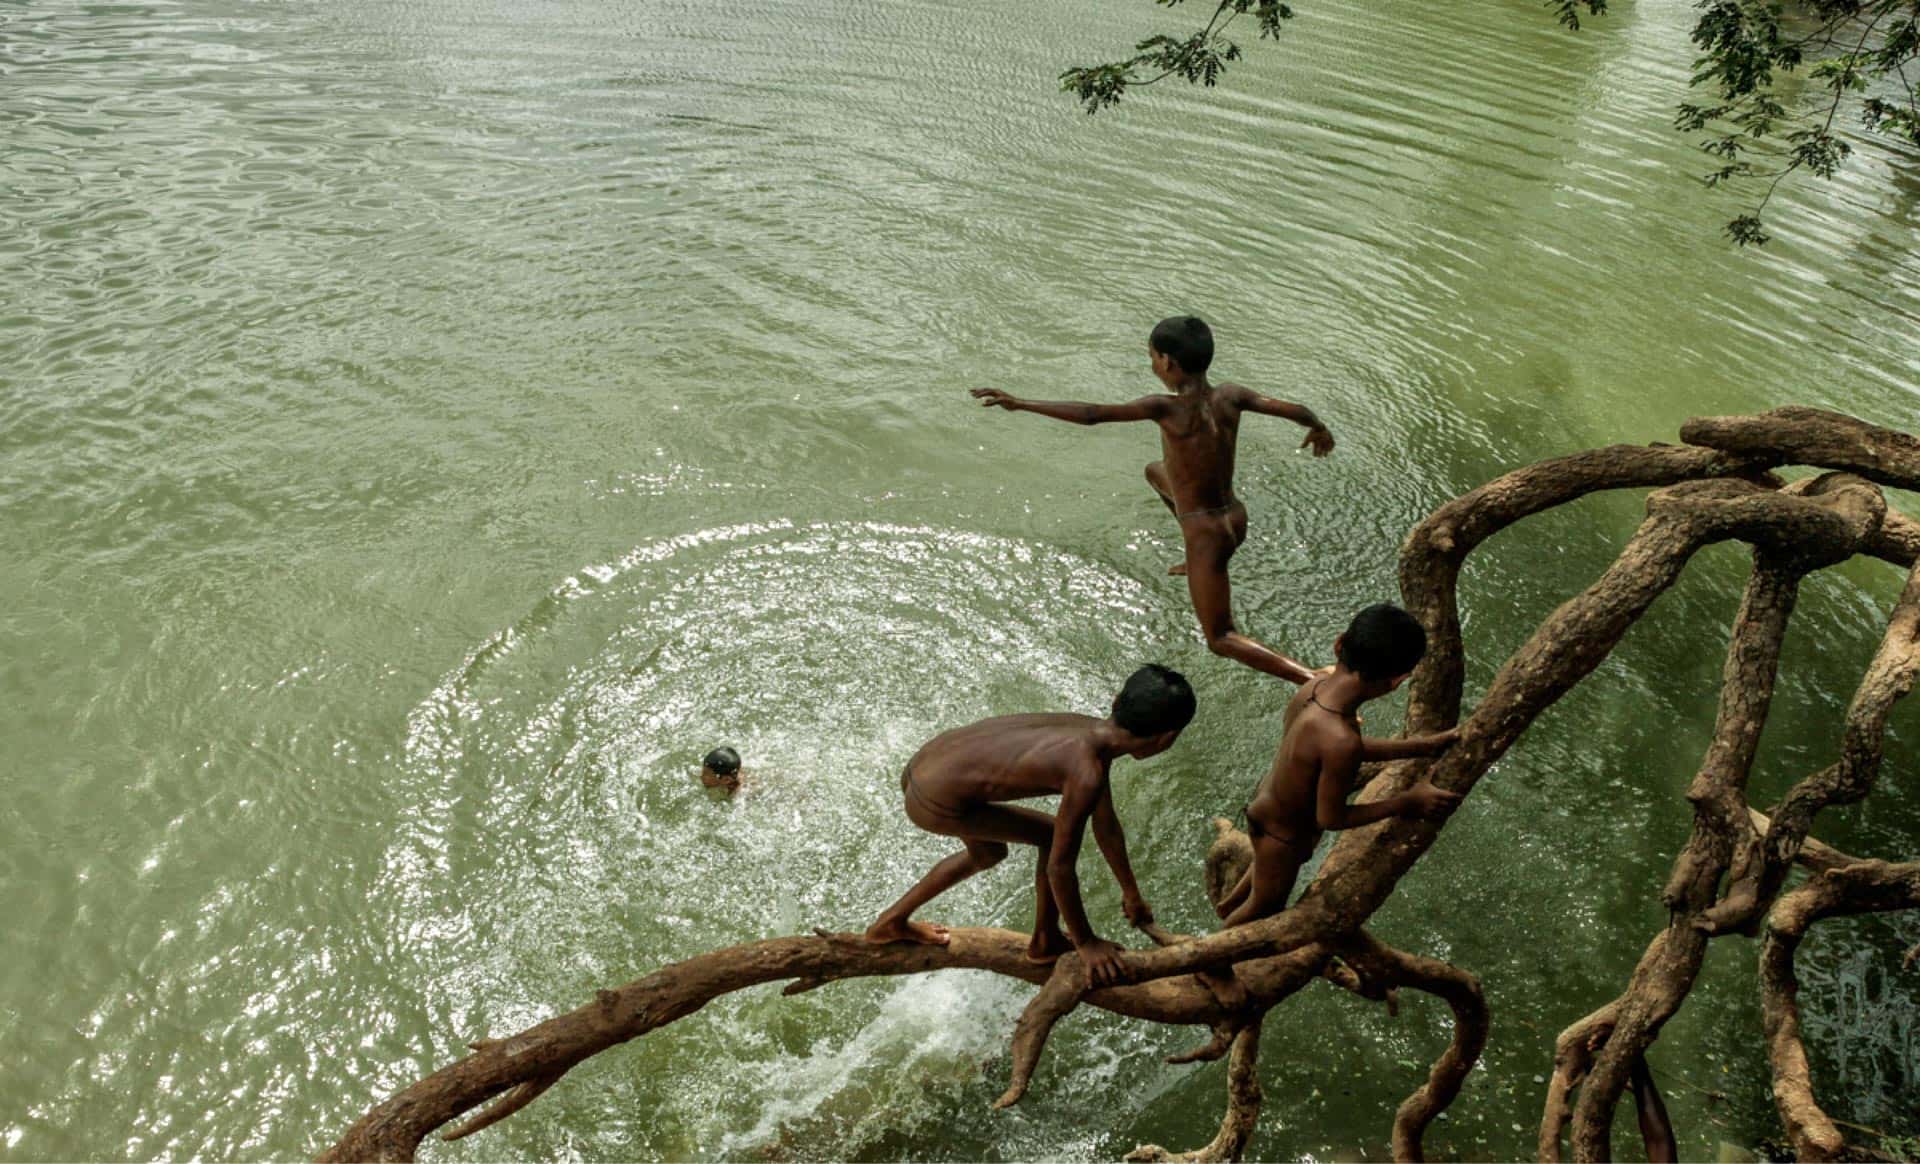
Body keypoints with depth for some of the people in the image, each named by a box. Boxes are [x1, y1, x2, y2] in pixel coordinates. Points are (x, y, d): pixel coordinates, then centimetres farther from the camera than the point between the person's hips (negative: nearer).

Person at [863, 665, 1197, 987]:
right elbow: (1059, 867, -16)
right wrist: (1086, 942, -1)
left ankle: (891, 922, 44)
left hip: (922, 767, 9)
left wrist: (1131, 893, 30)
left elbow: (1106, 826, 18)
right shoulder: (1086, 772, -24)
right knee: (1055, 839, 2)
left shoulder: (1092, 731, 3)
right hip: (935, 804, -9)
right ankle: (1045, 942, 24)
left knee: (988, 853, 31)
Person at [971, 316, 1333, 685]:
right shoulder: (1229, 397, -7)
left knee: (1221, 640, 6)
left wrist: (1018, 403, -26)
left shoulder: (1167, 408, -24)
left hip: (1207, 534, -8)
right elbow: (1295, 410, 2)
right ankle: (1198, 565, 39)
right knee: (1155, 471, 30)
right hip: (1236, 519, 8)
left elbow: (1091, 414, -32)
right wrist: (1319, 428, 26)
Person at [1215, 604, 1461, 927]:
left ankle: (1228, 903, 67)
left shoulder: (1315, 685, -19)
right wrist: (1406, 804, -18)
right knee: (1265, 906, 27)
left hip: (1265, 801, 7)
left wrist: (1421, 746, -1)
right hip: (1283, 832, -7)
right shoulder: (1340, 739, -42)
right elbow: (1331, 817, -27)